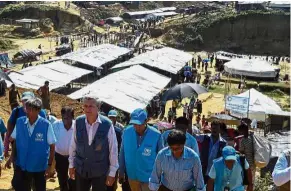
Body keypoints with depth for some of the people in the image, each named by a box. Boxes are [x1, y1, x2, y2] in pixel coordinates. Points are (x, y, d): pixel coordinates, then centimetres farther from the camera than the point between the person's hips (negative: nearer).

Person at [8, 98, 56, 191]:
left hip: (40, 167, -2)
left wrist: (49, 165, -9)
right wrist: (12, 157, 2)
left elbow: (52, 146, -10)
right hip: (21, 165, 2)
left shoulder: (46, 125, -16)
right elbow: (13, 140, 6)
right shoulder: (19, 122, -7)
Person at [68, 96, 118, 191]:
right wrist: (71, 164, 9)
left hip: (100, 171, -2)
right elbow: (73, 145, 4)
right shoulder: (78, 122, -7)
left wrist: (112, 172, -5)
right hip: (81, 169, 2)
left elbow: (113, 150, -9)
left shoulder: (107, 124, -16)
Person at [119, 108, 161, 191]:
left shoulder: (156, 135, -16)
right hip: (132, 175, 3)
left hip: (149, 177, -3)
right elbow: (122, 153, 0)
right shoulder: (127, 131, -10)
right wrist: (121, 172, 5)